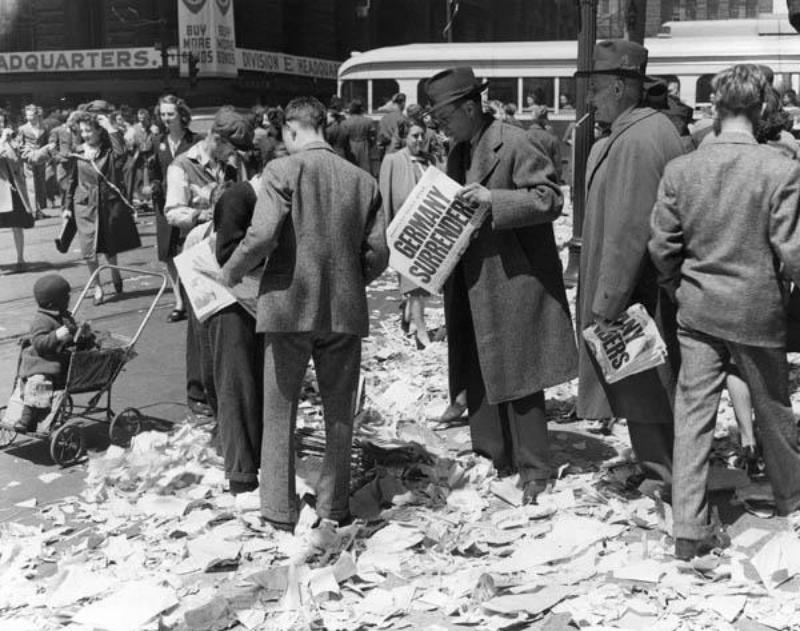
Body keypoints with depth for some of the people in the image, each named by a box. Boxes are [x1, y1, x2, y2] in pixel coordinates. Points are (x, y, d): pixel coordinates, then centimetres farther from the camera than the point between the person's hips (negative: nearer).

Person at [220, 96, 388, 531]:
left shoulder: (283, 170, -7)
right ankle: (333, 508, 21)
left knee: (279, 413, 10)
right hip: (345, 310, 3)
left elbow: (262, 235, -18)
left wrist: (231, 273, -1)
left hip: (289, 304, -3)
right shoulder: (363, 180, 3)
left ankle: (280, 512, 14)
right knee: (339, 414, 15)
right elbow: (377, 253, 2)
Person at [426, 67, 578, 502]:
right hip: (472, 284, 8)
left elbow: (550, 199, -16)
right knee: (477, 376, 11)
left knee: (517, 378, -2)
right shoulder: (458, 152, 14)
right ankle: (494, 461, 24)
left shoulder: (513, 144, -12)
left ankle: (534, 473, 10)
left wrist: (492, 198, -24)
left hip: (514, 280, -8)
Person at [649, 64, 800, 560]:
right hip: (759, 312, -1)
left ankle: (688, 530, 7)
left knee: (694, 415, 6)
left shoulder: (680, 170, -6)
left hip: (698, 311, 2)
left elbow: (662, 246, -1)